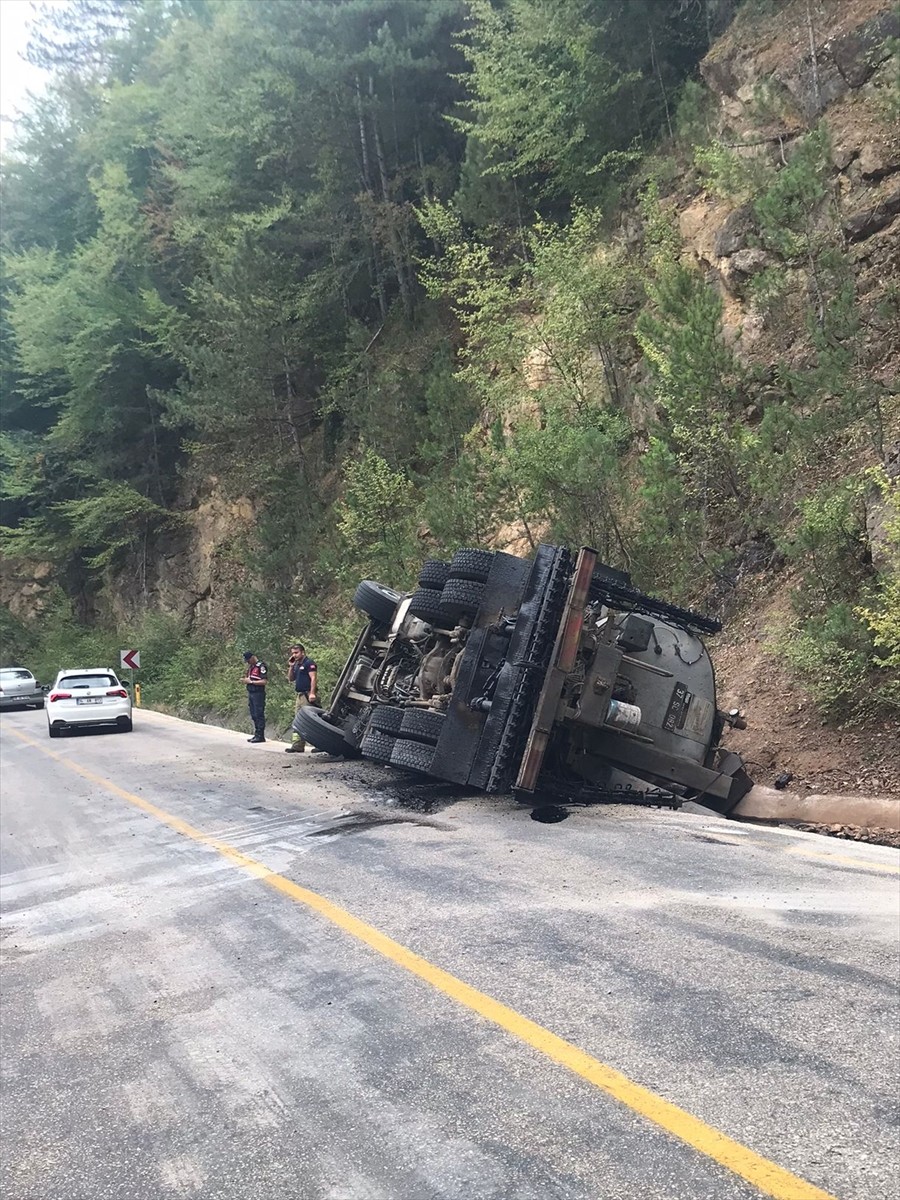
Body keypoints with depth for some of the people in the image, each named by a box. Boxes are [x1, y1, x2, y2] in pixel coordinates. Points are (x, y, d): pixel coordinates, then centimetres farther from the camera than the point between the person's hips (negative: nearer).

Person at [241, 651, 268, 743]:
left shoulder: (261, 666, -12)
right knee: (254, 716, 12)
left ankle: (260, 735, -3)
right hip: (250, 693, 9)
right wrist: (245, 679, 3)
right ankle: (256, 734, 18)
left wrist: (250, 681, -17)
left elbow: (264, 681, -18)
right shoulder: (250, 667, 16)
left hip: (258, 694, -9)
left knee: (259, 715, -6)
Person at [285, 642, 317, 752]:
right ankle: (297, 746, 9)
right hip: (298, 695, 10)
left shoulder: (309, 663, -7)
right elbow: (290, 679, 22)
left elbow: (313, 678, -16)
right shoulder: (296, 665, 19)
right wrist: (291, 667, 9)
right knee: (297, 721, 8)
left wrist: (312, 693, -26)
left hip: (307, 695, -9)